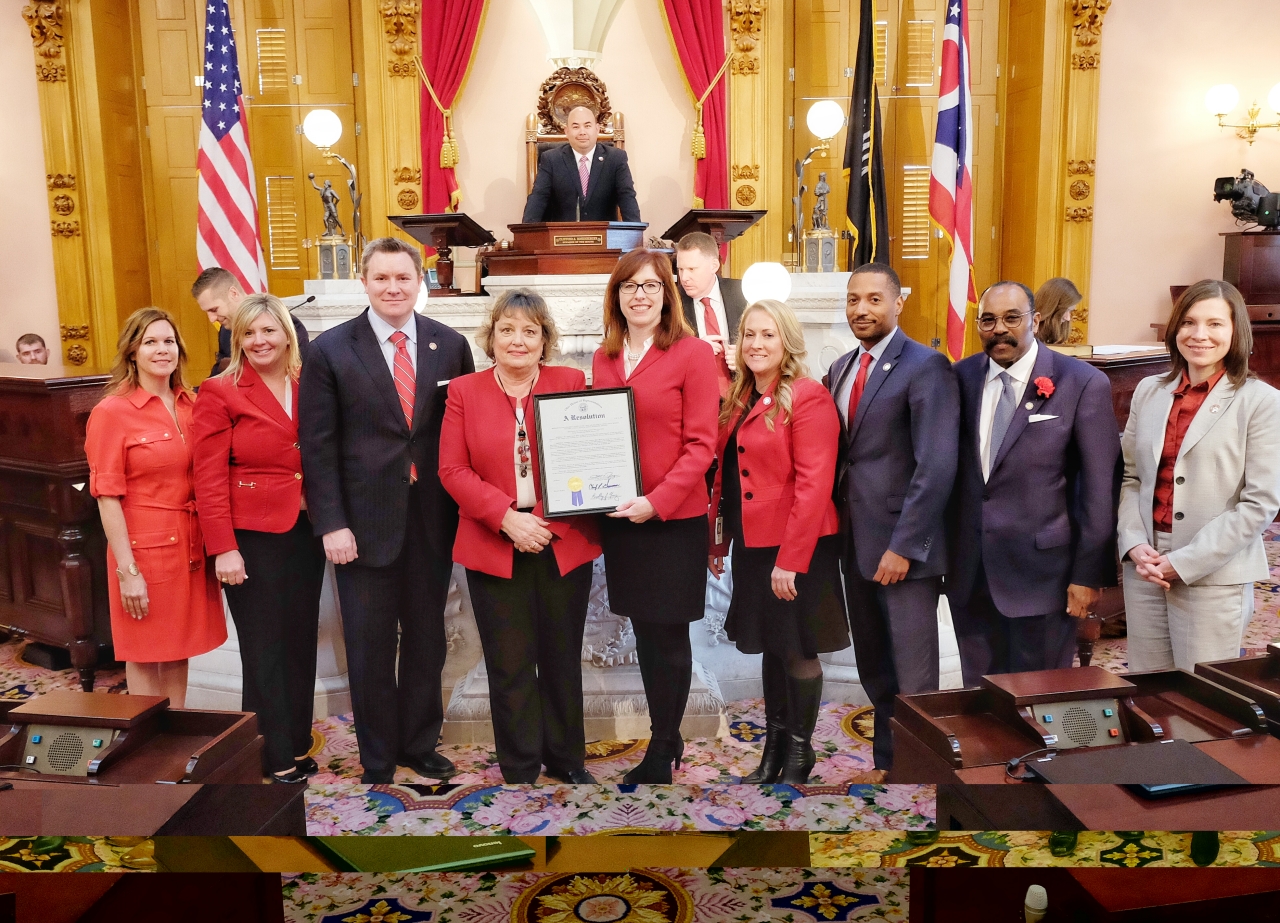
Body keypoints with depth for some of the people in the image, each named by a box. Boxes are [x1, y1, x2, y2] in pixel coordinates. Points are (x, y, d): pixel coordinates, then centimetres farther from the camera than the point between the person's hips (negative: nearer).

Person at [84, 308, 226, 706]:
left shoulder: (191, 405, 5)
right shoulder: (112, 411, -11)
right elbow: (107, 496, -12)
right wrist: (127, 570, -15)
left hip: (191, 546, 6)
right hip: (145, 546, -5)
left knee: (180, 646, 16)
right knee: (145, 654, 7)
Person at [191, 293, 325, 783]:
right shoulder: (220, 393, -6)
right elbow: (209, 479, -9)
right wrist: (223, 549, -14)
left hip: (305, 535, 4)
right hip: (252, 539, -4)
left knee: (301, 643, 12)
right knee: (264, 650, 4)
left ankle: (297, 744, 27)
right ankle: (276, 759, 17)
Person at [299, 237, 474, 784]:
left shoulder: (450, 345, 3)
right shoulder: (330, 350, -3)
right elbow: (318, 445, -4)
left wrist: (467, 507, 0)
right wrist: (331, 524, -10)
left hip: (433, 519, 2)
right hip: (366, 521, -2)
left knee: (427, 640, 15)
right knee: (371, 647, 9)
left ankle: (420, 745, 34)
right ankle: (378, 761, 27)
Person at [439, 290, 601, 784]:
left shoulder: (571, 382, 3)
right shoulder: (464, 391, 2)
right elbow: (453, 470, -3)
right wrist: (506, 517, -15)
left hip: (564, 544, 1)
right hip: (494, 548, 0)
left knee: (562, 659, 13)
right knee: (510, 665, 8)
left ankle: (567, 761, 31)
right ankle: (520, 769, 24)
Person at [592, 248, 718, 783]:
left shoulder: (692, 354, -7)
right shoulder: (603, 359, 9)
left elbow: (702, 444, -11)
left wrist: (657, 501, -20)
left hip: (673, 518, -5)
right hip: (617, 515, 5)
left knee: (668, 637, 5)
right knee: (644, 633, 14)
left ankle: (661, 753, 22)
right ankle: (667, 737, 31)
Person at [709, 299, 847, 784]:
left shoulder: (808, 397, -14)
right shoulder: (738, 400, 11)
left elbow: (813, 484, -19)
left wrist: (790, 559, -21)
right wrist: (718, 542, 11)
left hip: (797, 548, -7)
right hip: (751, 544, 7)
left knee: (797, 651, 6)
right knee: (770, 646, 18)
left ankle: (799, 750, 25)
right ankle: (774, 745, 33)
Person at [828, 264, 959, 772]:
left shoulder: (926, 366, -10)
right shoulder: (840, 368, 13)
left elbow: (937, 466, -17)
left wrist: (903, 546, -19)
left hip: (902, 547, -7)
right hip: (856, 542, 7)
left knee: (913, 681, 2)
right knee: (873, 672, 16)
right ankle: (886, 762, 31)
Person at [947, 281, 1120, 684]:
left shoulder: (1083, 383, -9)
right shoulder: (962, 377, 3)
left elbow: (1100, 486, -8)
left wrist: (1089, 573, -9)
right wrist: (942, 551, 9)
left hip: (1042, 569, -4)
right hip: (968, 570, 4)